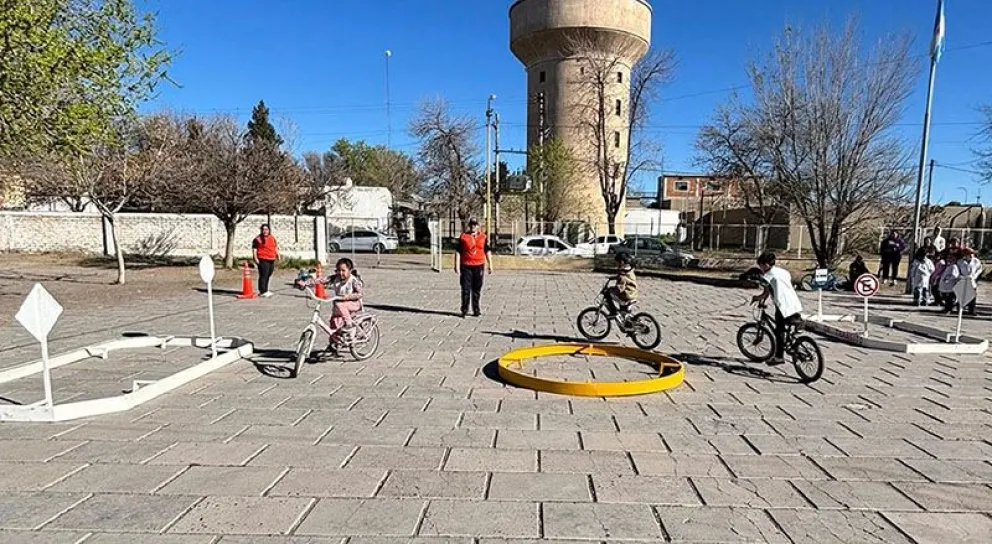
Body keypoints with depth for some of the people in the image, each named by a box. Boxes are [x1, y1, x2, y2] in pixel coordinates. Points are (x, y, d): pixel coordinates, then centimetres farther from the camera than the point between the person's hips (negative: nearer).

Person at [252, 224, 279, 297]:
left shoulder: (272, 238, 15)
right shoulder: (258, 239, -4)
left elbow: (275, 247, 25)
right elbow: (254, 249, -7)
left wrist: (277, 255, 17)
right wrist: (256, 258, -14)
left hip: (272, 260, 7)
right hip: (263, 260, -7)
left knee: (268, 276, 13)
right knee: (263, 275, -10)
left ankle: (265, 290, 23)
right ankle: (262, 291, -7)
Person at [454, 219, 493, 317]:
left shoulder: (483, 237, 8)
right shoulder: (463, 236, 2)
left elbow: (487, 251, 12)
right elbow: (458, 251, 1)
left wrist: (490, 265, 8)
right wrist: (457, 265, -5)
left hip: (479, 266, 2)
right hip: (466, 266, -2)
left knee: (477, 290, 9)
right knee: (466, 289, -2)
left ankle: (476, 310, 19)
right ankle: (464, 310, 7)